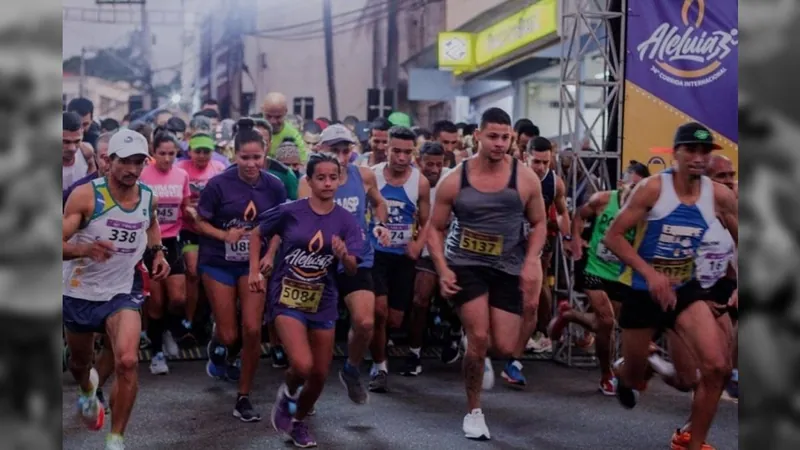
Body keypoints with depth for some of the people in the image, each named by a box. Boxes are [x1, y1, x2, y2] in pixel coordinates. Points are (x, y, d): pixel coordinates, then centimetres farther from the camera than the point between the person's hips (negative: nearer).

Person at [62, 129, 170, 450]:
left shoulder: (149, 198, -5)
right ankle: (89, 392, 58)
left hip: (121, 293, 1)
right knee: (79, 364, 20)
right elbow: (60, 244, -23)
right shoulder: (86, 195, -19)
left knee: (127, 362, -22)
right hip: (78, 293, -1)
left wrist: (158, 252, 6)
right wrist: (85, 249, -43)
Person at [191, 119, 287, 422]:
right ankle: (218, 347, 42)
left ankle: (244, 398, 8)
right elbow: (199, 222, -5)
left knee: (252, 330, -9)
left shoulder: (274, 186, -7)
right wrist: (225, 235, -21)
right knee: (229, 335, 1)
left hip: (254, 264, 2)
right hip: (218, 264, -1)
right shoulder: (218, 184, -15)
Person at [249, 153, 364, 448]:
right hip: (287, 298, -3)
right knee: (302, 365, -21)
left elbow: (352, 269, -8)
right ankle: (287, 393, 14)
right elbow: (257, 234, 6)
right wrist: (255, 271, -1)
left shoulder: (346, 221, -4)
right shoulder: (290, 212, -9)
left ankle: (299, 420, 37)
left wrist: (344, 255, -29)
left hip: (323, 303, 3)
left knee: (320, 374, 10)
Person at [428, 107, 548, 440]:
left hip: (508, 268, 2)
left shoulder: (526, 179, -6)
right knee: (479, 337, -13)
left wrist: (530, 262, -8)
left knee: (505, 347, -3)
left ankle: (481, 358, 38)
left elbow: (539, 223, 7)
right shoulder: (454, 180, -7)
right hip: (465, 264, -2)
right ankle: (473, 412, 8)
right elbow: (435, 228, 2)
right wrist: (443, 270, -11)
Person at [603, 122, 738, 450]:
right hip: (642, 290, -3)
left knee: (717, 366, -15)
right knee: (635, 373, 11)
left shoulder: (719, 195, -7)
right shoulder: (653, 188, -17)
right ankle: (623, 377, 53)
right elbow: (613, 237, -17)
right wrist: (650, 273, -28)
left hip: (685, 289, 3)